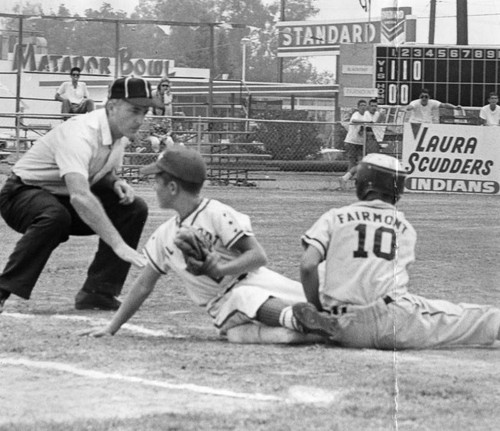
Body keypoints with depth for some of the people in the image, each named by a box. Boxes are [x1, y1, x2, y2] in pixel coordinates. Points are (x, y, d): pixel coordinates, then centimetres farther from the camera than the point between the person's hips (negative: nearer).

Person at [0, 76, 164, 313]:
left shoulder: (119, 134, -4)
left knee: (134, 208, -8)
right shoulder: (80, 134, -33)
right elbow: (79, 196, -47)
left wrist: (116, 182, -9)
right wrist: (119, 245, -52)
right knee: (55, 216, -40)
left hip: (65, 198, 8)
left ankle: (97, 292, -7)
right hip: (23, 193, -8)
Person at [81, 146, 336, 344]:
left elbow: (258, 256, -12)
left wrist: (220, 269, -27)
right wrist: (112, 328, 17)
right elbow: (144, 285, 20)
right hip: (225, 309, 4)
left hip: (253, 281, -4)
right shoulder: (164, 236, 13)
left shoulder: (217, 215, -6)